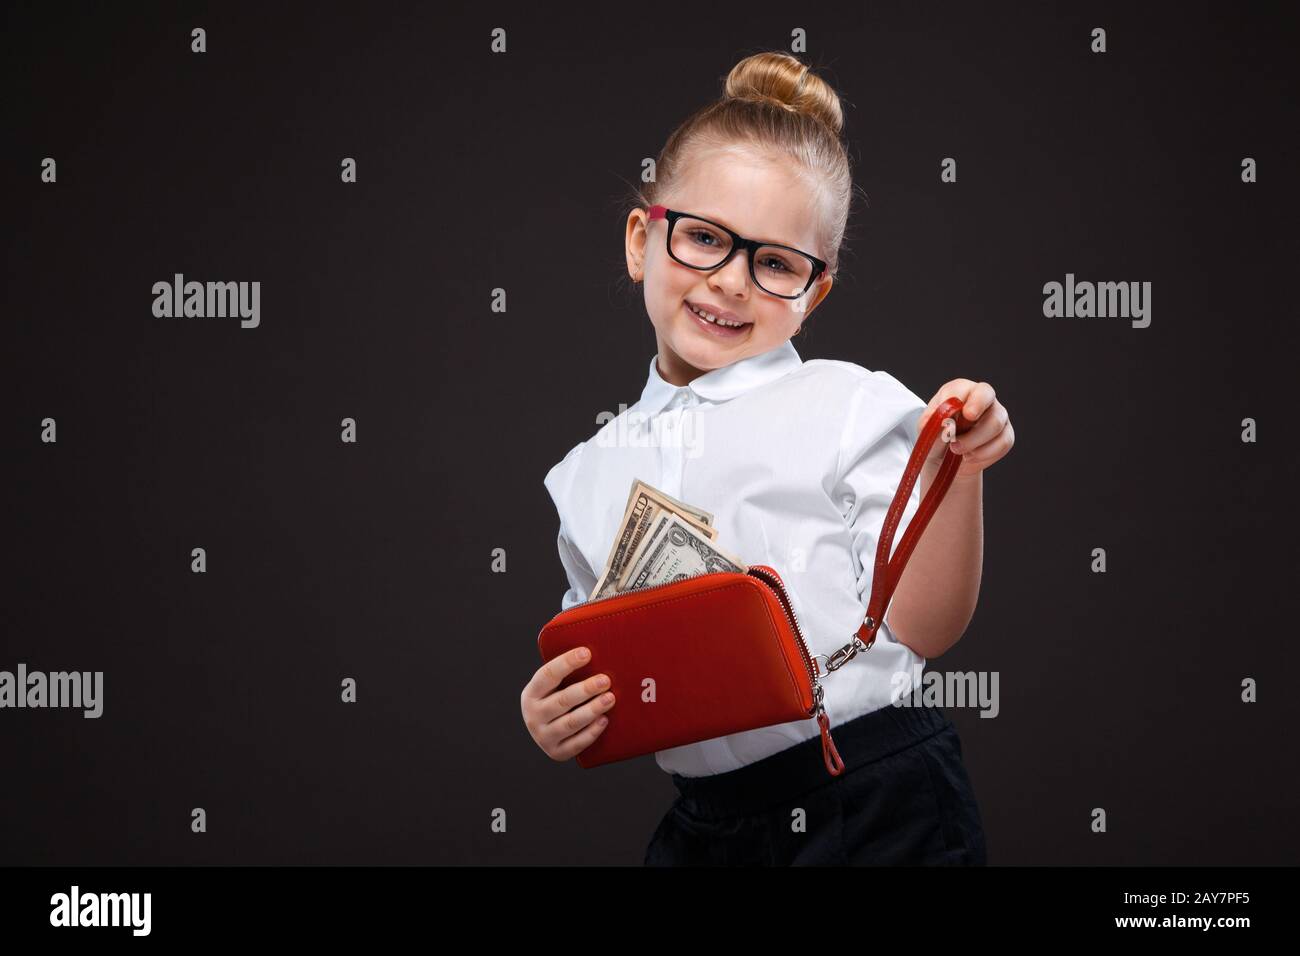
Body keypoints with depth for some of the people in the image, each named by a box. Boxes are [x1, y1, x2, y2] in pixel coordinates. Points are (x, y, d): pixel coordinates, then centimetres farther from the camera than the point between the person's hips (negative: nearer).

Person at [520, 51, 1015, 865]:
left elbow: (918, 630, -8)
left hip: (882, 817, -3)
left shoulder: (851, 407, -5)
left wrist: (954, 476, -22)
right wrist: (557, 721, -5)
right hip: (705, 827, 4)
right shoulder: (589, 475, 7)